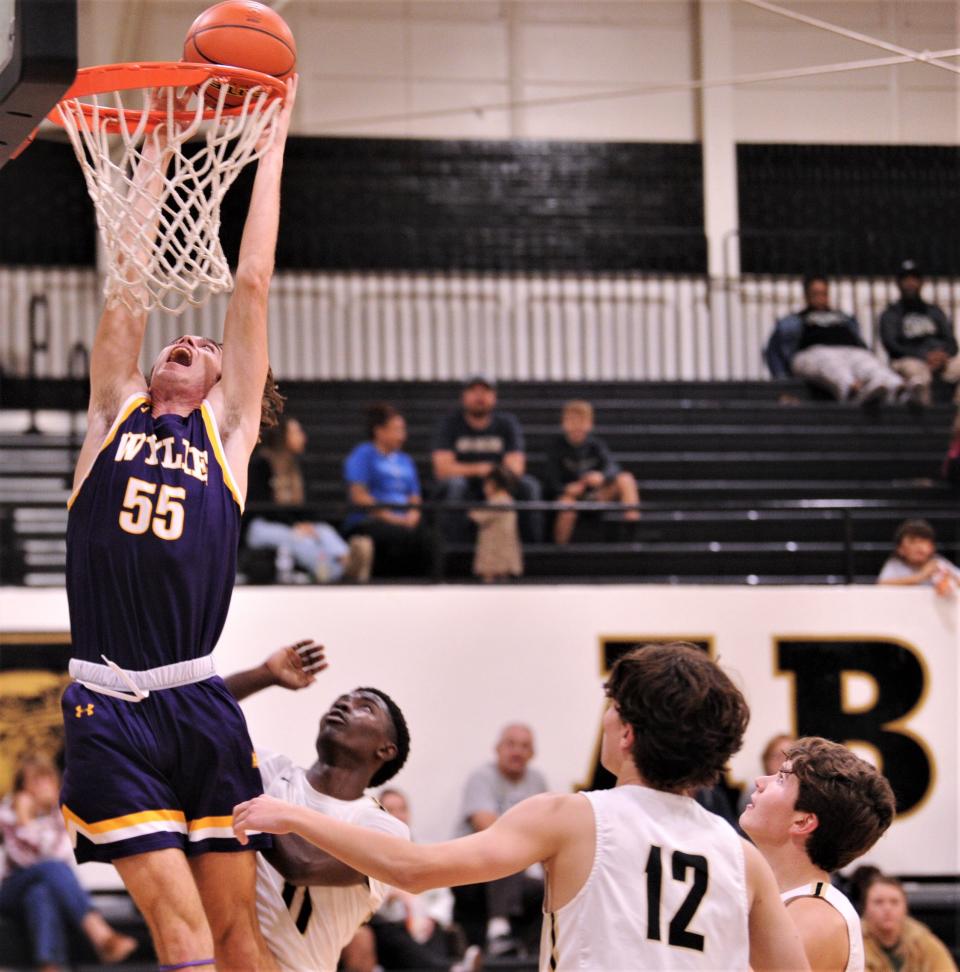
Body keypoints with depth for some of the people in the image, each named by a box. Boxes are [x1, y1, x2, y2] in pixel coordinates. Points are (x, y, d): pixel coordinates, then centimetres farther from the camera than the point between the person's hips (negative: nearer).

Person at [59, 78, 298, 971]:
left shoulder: (228, 427, 14)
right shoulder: (115, 414, 16)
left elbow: (251, 286, 12)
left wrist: (272, 145, 15)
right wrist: (156, 154, 21)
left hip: (199, 704, 0)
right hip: (108, 707, 0)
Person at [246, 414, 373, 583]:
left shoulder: (293, 464, 16)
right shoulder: (261, 463, -6)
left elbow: (299, 500, 13)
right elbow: (261, 504, -14)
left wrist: (305, 523, -10)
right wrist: (294, 525, -21)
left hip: (291, 522, 6)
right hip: (259, 526, -6)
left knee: (324, 530, -24)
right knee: (297, 537, -36)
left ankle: (346, 561, -56)